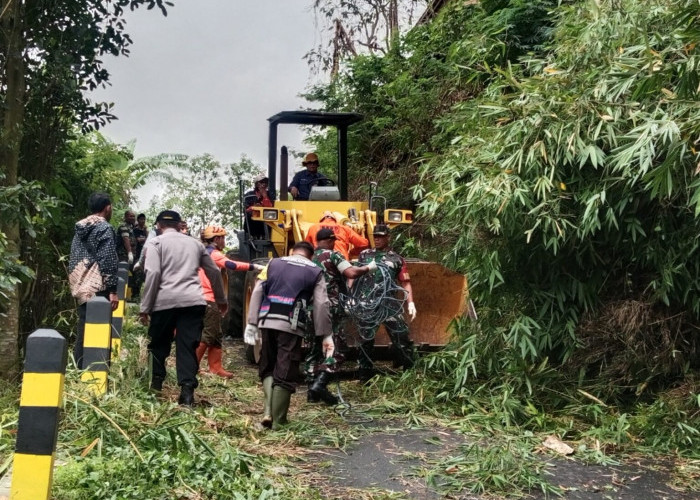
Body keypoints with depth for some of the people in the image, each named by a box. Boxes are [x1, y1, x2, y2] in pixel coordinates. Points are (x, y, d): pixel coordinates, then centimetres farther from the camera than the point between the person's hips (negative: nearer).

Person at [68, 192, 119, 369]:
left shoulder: (80, 228, 14)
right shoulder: (105, 228, -9)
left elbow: (73, 258, 17)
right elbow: (108, 261, -15)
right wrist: (113, 290, -14)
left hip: (81, 286, 8)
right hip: (98, 288, -8)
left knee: (83, 330, 12)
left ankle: (79, 370, 15)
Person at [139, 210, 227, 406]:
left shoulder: (155, 243, 8)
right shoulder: (195, 243, 20)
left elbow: (153, 274, -6)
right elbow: (214, 271, 26)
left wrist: (145, 307, -3)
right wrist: (221, 299, 38)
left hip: (165, 301, -2)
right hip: (193, 301, 2)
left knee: (159, 344, 14)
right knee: (188, 346, 2)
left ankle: (156, 385, 16)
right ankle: (187, 391, -6)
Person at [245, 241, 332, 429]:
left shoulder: (273, 264, 17)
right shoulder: (315, 272, 12)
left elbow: (257, 293, 9)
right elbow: (321, 306, 5)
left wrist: (252, 323, 9)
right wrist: (326, 335, 8)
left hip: (267, 322, 3)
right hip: (291, 326, -2)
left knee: (267, 368, 18)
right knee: (285, 374, 3)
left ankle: (268, 411, 3)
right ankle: (278, 421, 7)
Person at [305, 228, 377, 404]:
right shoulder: (333, 255, -4)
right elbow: (351, 273, -17)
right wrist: (368, 268, -4)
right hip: (330, 307, -6)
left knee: (314, 350, 12)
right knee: (332, 347, -3)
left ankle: (312, 390, 11)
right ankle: (320, 384, -18)